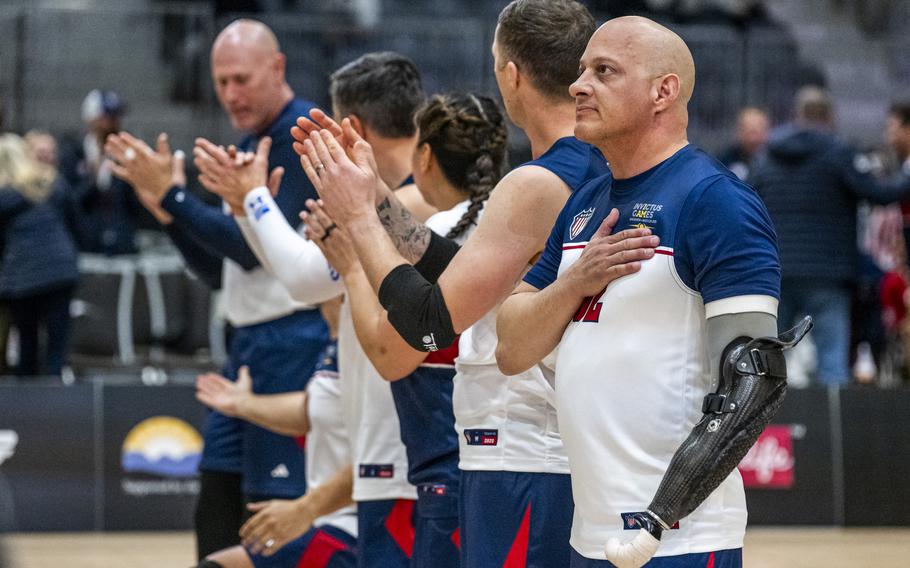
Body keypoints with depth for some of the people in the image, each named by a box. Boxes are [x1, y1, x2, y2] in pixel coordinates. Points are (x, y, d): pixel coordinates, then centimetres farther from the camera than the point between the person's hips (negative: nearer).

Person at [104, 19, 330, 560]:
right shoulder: (250, 145, 17)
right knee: (218, 501, 10)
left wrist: (173, 194, -13)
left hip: (293, 342, -9)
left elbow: (255, 247, -18)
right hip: (251, 340, 9)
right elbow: (218, 269, 19)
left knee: (278, 504, -7)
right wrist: (167, 209, 5)